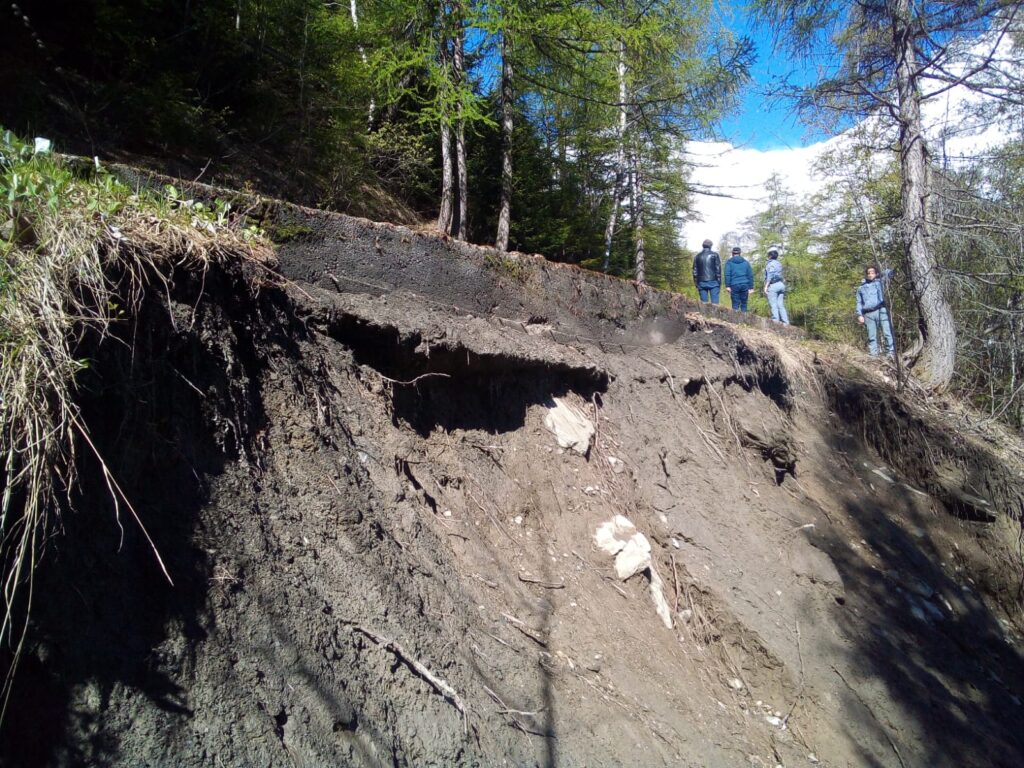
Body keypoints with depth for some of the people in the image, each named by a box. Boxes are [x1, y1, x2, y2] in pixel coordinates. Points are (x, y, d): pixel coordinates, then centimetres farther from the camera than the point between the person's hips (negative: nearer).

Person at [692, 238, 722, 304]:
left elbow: (695, 271, 9)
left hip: (701, 283, 2)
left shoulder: (697, 256, 9)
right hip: (713, 282, -2)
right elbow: (718, 270, -3)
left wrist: (696, 284, 13)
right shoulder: (715, 255, 1)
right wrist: (719, 283, 2)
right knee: (714, 302, -3)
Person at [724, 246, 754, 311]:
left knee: (735, 305, -2)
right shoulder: (746, 262, 16)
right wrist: (751, 287, 14)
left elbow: (727, 275, -5)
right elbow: (750, 275, 13)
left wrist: (727, 286, -7)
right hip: (745, 285, 2)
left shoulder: (729, 262, 7)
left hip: (734, 286, -2)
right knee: (744, 304, 7)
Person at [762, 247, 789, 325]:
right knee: (781, 305, 7)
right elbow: (780, 276, 18)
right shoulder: (779, 264, 17)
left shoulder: (770, 264, -6)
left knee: (773, 305, -8)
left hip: (773, 285, -8)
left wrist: (766, 286, -14)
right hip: (781, 284, 8)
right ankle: (785, 322, 2)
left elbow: (770, 276, -13)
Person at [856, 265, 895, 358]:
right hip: (868, 314, 2)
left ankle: (891, 353, -12)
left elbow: (889, 272, 9)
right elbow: (859, 303, 17)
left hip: (881, 310, -2)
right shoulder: (861, 288, 22)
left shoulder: (879, 282, 18)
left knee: (887, 333, -10)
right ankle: (873, 355, 0)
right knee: (872, 336, 0)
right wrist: (860, 315, 6)